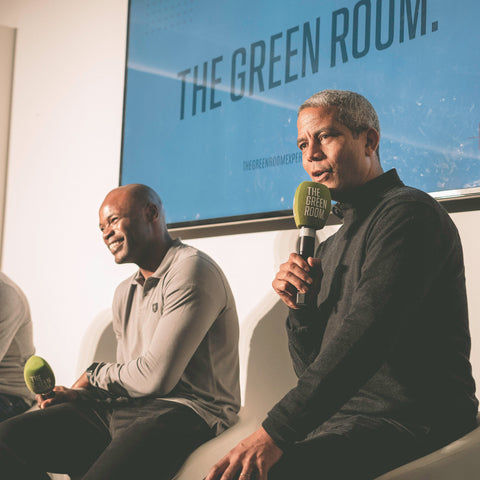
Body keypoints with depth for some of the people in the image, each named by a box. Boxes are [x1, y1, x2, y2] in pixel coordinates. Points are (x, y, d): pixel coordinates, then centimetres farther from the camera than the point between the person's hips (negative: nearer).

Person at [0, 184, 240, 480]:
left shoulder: (190, 269, -10)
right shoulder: (125, 293, 21)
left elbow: (154, 377, -16)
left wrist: (94, 375, 1)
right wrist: (80, 394, 2)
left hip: (185, 411, -8)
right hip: (123, 410, 8)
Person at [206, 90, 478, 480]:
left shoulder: (409, 212, -7)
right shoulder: (333, 247, 20)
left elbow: (363, 340, -20)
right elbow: (311, 369, 21)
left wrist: (276, 432, -24)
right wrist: (300, 307, 2)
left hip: (407, 417, -8)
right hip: (342, 417, 8)